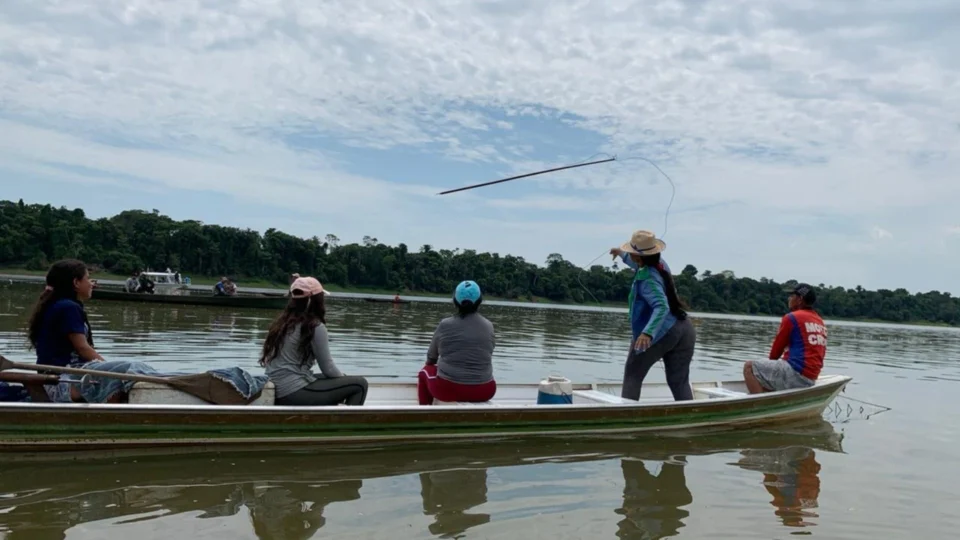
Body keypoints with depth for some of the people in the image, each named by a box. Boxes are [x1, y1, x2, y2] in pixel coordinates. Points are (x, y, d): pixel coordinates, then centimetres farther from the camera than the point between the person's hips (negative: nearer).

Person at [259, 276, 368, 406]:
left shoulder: (282, 322, 11)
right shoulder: (315, 327, -12)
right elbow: (328, 368, -8)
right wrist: (343, 377, 14)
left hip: (277, 393, 9)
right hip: (294, 392, -8)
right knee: (359, 384, -1)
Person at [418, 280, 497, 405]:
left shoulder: (445, 325, -4)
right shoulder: (488, 326, 0)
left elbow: (431, 358, 9)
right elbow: (486, 358, 9)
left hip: (448, 388, -2)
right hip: (483, 391, 2)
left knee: (425, 371, 28)